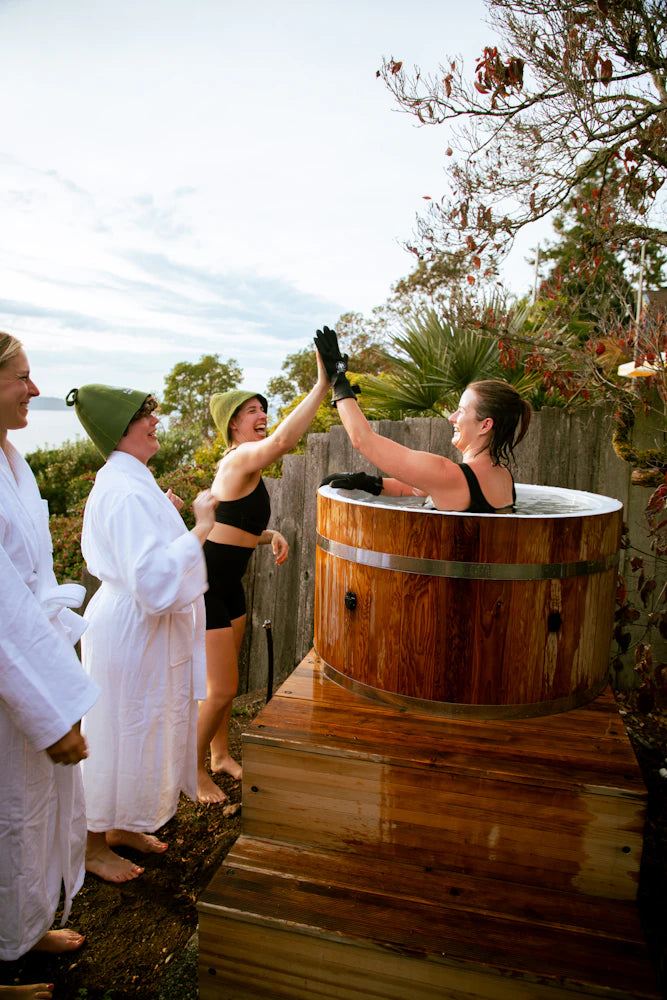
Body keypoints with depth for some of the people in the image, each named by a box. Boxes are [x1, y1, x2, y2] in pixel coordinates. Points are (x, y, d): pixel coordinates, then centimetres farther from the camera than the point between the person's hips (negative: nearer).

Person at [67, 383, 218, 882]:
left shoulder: (125, 481, 8)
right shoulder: (126, 492, -26)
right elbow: (154, 580, -34)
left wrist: (164, 516, 11)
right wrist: (201, 527, -30)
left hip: (145, 629, 10)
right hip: (131, 631, -10)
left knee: (145, 731, 23)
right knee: (120, 735, 9)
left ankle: (121, 826, 44)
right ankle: (93, 845, 33)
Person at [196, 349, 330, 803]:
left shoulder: (245, 465, 12)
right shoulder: (240, 458, -19)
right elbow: (282, 441, -42)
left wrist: (271, 535, 0)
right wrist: (322, 386, -41)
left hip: (228, 583, 10)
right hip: (204, 583, -10)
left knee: (225, 682, 21)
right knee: (221, 689, 1)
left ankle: (221, 754, 41)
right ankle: (193, 769, 23)